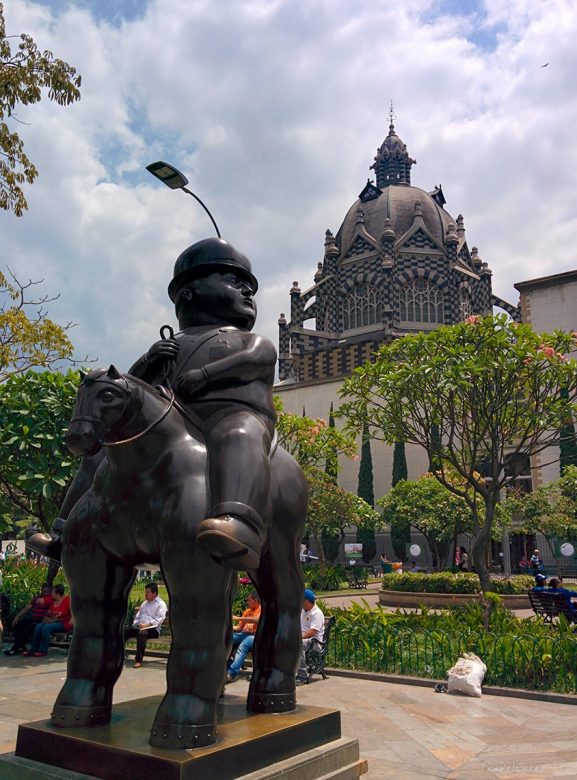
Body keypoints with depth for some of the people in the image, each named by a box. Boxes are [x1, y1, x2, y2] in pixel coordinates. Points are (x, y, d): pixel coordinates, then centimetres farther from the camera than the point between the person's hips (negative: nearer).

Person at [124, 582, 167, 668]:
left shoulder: (161, 604, -1)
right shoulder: (144, 603, 25)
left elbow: (159, 619, -12)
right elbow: (138, 616, 28)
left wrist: (147, 625, -20)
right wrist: (135, 624, 7)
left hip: (153, 629, -7)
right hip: (139, 627, 7)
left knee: (142, 633, -39)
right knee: (125, 632, -16)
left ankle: (138, 660, -39)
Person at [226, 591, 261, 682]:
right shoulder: (247, 611, 26)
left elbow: (256, 620, -18)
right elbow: (239, 628, 22)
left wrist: (237, 618, -16)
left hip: (255, 636, -7)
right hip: (243, 634, 7)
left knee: (243, 645, -38)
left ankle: (231, 673, -49)